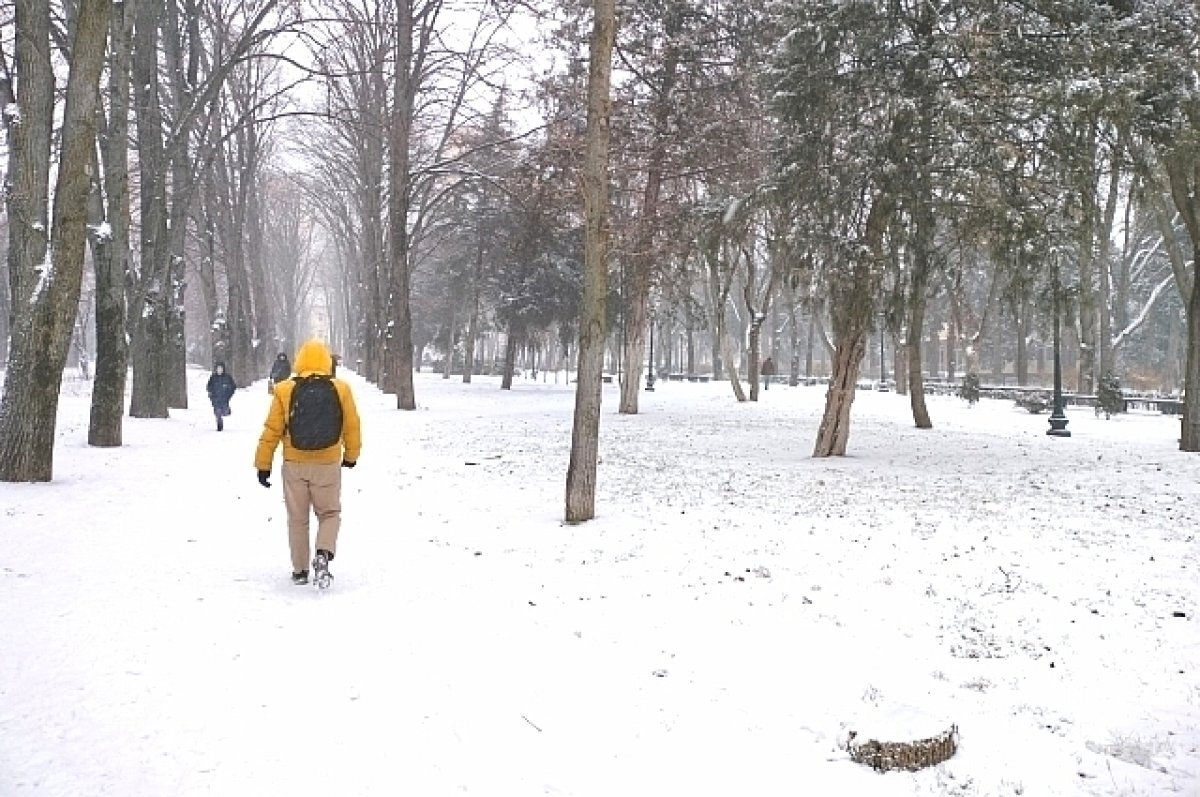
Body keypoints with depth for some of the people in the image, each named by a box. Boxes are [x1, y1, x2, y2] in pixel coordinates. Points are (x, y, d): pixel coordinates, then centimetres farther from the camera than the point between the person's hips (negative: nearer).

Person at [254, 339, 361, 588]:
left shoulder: (284, 390, -6)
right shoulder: (341, 390, -5)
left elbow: (271, 430, -3)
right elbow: (352, 426, 4)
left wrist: (263, 464, 6)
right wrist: (351, 455, 20)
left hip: (295, 466, 1)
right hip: (328, 465, -1)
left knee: (297, 518, 15)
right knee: (329, 513, 15)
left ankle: (300, 571, 22)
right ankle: (323, 555, -10)